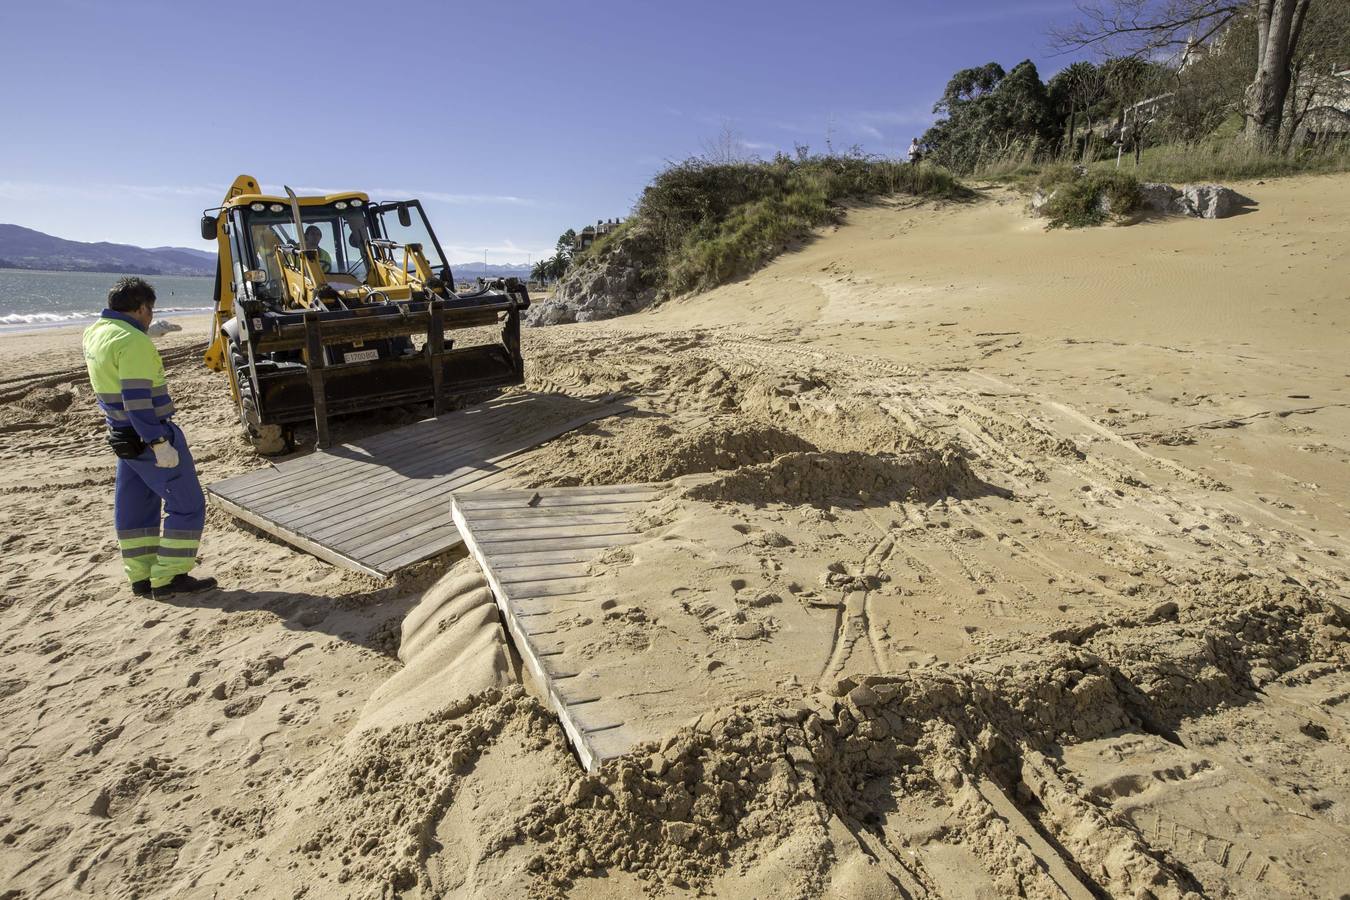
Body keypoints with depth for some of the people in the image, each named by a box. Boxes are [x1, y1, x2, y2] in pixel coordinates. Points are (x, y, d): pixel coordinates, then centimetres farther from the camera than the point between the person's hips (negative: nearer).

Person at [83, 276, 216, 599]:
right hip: (148, 436, -10)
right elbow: (137, 400, -26)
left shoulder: (95, 333, 7)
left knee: (134, 507, 14)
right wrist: (160, 443, -24)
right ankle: (169, 578, 2)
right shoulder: (133, 342, -21)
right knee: (186, 504, -1)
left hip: (122, 436, 10)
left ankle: (141, 577, 22)